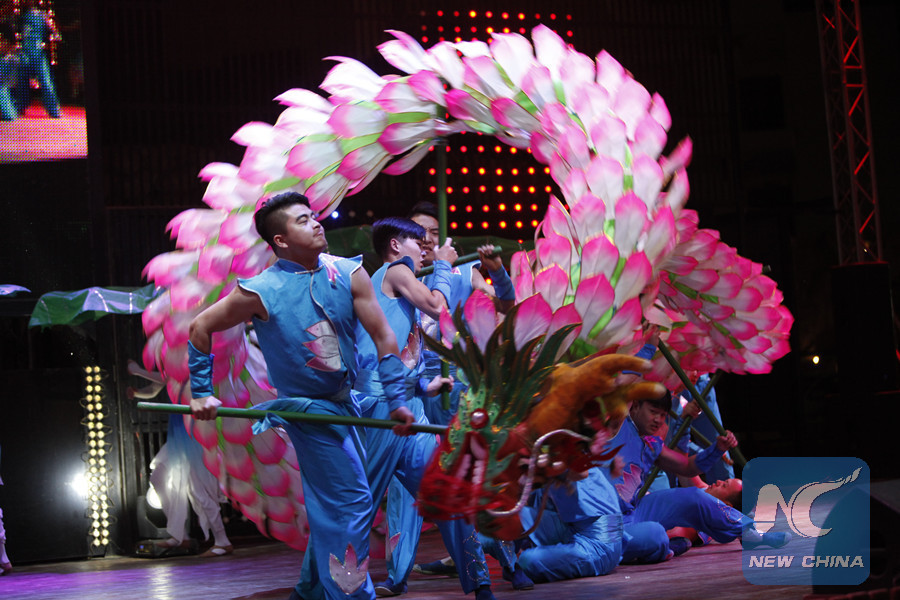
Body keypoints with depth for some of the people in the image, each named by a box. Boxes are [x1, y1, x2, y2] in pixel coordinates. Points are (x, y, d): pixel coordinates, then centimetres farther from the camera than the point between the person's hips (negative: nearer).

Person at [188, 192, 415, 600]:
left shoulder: (348, 273, -5)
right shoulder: (260, 291, -15)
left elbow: (383, 336, -4)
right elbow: (200, 328, -4)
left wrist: (397, 400, -8)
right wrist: (202, 394, -4)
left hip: (347, 403, 6)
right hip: (308, 411, -6)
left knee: (330, 510, 18)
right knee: (349, 505, -8)